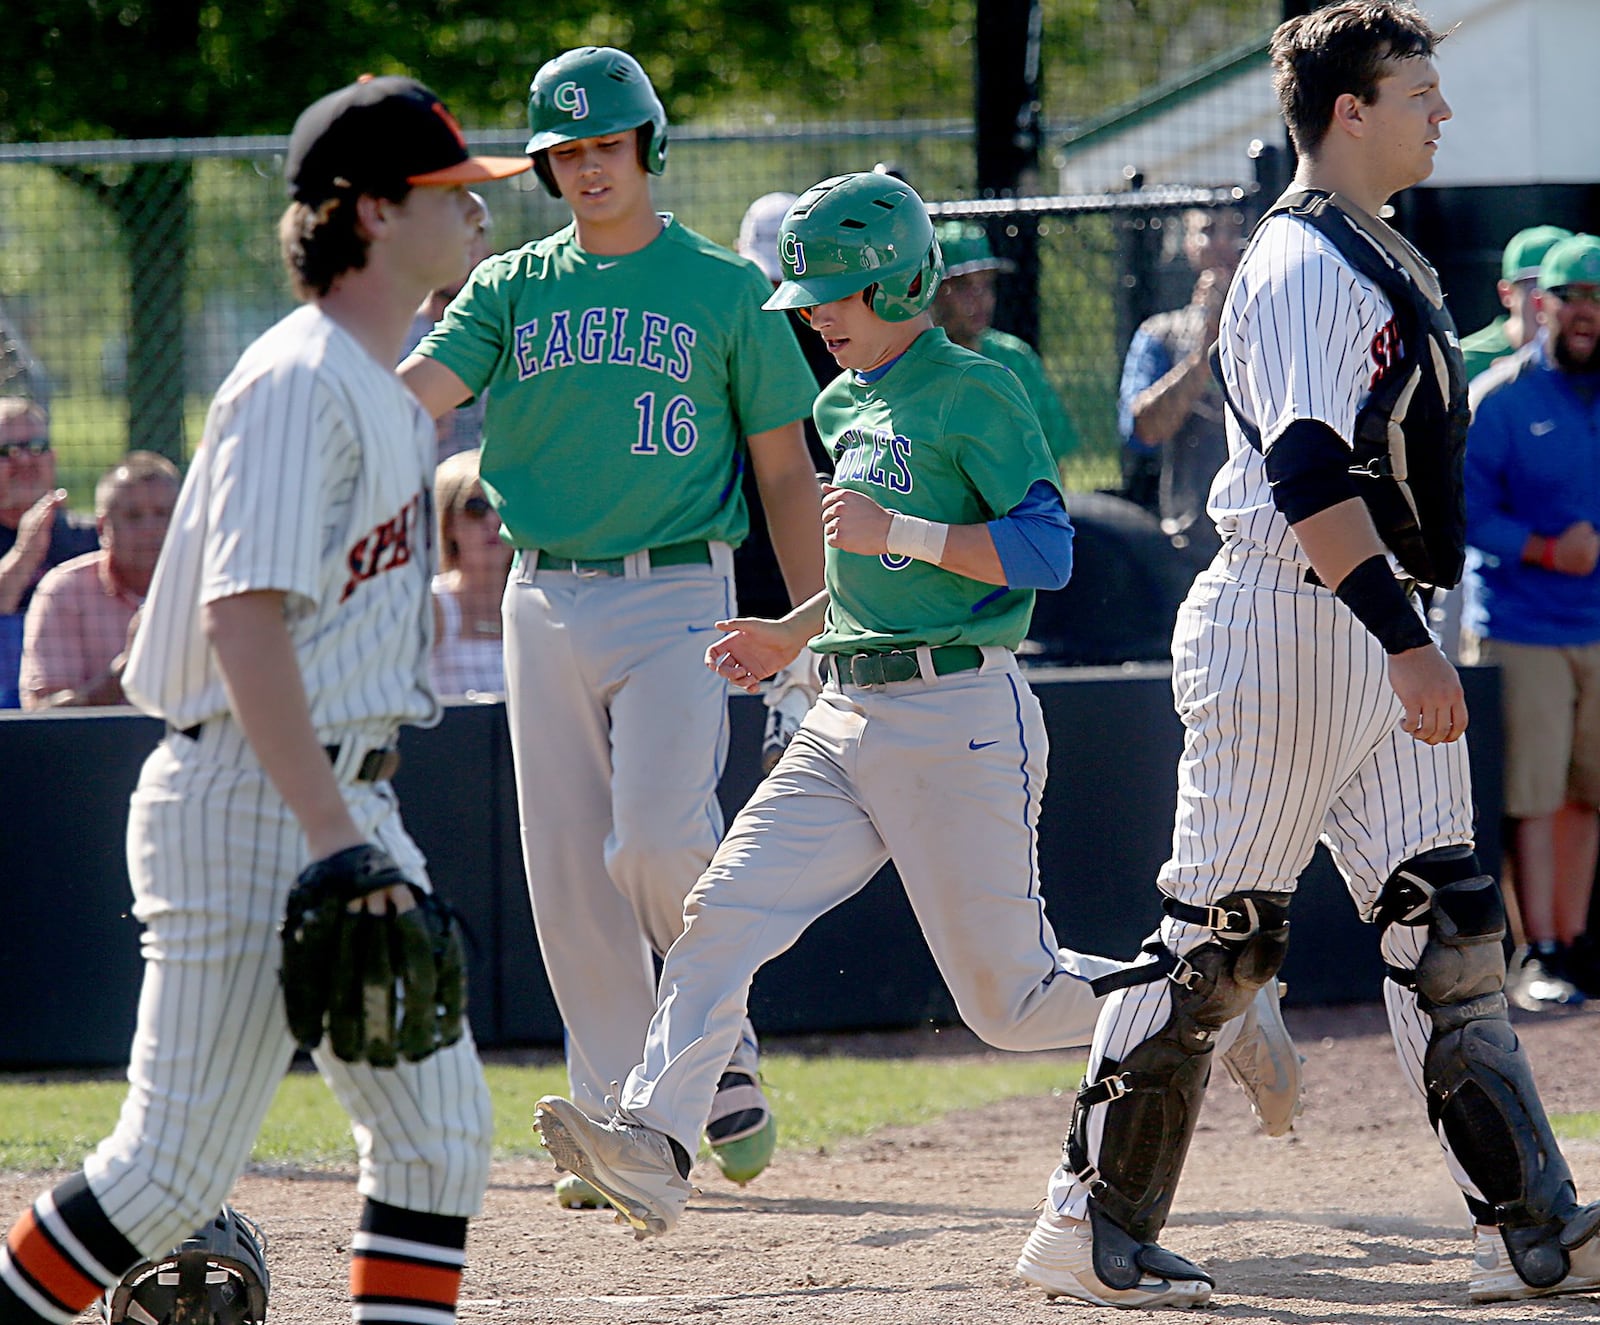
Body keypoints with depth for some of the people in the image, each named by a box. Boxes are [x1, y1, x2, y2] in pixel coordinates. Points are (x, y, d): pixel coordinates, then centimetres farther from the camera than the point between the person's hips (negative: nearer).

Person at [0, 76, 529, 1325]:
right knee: (176, 1167, -9)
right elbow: (242, 615, -24)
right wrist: (331, 835, -27)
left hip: (344, 800, 10)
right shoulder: (301, 380, -15)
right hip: (249, 803, -10)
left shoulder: (385, 388, 16)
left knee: (440, 1133, 6)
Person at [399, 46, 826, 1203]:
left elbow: (785, 472, 5)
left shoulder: (727, 291, 3)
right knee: (567, 871, 2)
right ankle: (620, 1122, 11)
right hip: (546, 604, 4)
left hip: (676, 597, -4)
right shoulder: (515, 286, 11)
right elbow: (420, 387, -6)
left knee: (659, 838, -18)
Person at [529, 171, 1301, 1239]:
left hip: (962, 719, -8)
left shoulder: (972, 390, -8)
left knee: (1013, 1002, -2)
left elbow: (1046, 550, -17)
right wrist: (792, 635, 18)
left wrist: (894, 531, -22)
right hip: (847, 723, 8)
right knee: (723, 915, -11)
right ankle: (652, 1144, -21)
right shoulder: (844, 407, 17)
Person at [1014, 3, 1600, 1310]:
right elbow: (1308, 470, -25)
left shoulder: (1386, 259, 18)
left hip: (1380, 637, 10)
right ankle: (1093, 1229, 3)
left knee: (1447, 931, 4)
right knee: (1218, 936, -5)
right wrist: (1405, 641, -32)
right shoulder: (1302, 260, -14)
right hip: (1288, 626, -10)